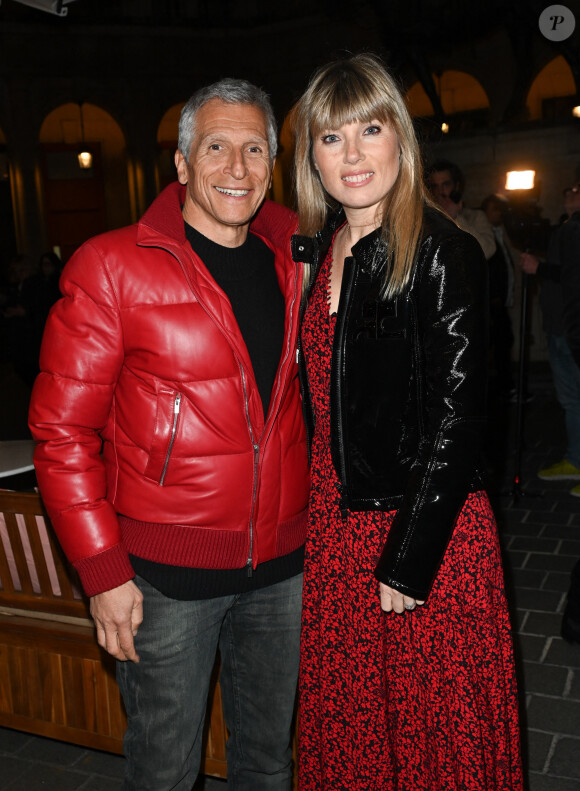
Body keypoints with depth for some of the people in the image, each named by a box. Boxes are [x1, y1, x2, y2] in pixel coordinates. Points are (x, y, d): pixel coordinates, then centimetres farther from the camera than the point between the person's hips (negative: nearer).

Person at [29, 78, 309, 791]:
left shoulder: (293, 264, 5)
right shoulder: (111, 266, -10)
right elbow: (62, 432, -10)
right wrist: (103, 570, -12)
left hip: (282, 563, 5)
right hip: (165, 571, -4)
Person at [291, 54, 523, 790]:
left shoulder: (442, 254, -14)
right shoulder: (314, 249, 6)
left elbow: (454, 420, -16)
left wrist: (408, 562, -15)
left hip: (427, 530, -6)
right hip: (334, 523, 6)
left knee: (434, 725, 14)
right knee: (346, 723, 21)